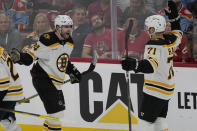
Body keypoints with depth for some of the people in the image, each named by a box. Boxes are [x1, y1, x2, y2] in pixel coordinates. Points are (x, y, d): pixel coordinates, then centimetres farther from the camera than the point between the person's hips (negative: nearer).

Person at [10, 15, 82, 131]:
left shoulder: (69, 43, 7)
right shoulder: (47, 40, -19)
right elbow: (30, 56, -18)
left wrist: (73, 72, 18)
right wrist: (20, 57, -36)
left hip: (55, 81, 9)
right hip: (42, 78, -9)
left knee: (58, 110, 17)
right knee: (56, 109, -15)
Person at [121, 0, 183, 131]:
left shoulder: (154, 45, -21)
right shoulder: (170, 41, 3)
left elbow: (152, 65, -38)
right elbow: (178, 34, 29)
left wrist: (135, 65, -52)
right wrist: (174, 17, 29)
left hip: (155, 91, -9)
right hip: (167, 90, 9)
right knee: (160, 120, 15)